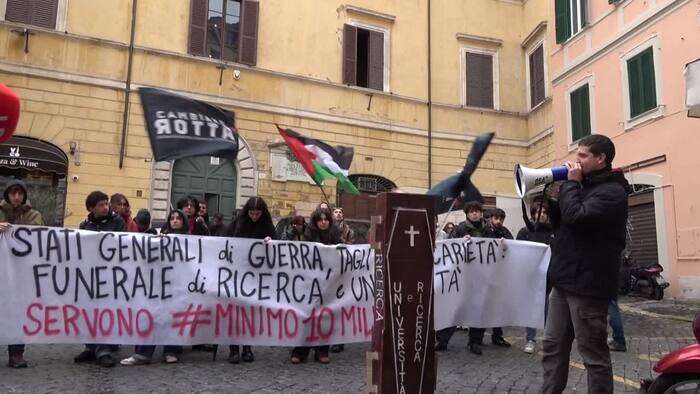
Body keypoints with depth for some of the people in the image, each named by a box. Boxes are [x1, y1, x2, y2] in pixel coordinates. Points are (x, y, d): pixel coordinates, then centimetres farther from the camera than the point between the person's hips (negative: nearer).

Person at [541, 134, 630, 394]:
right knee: (553, 347, 12)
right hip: (565, 280, 9)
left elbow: (576, 216, -24)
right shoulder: (586, 187, 18)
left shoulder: (612, 191, -9)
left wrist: (571, 182, -10)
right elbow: (561, 225, 21)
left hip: (587, 284, -9)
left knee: (593, 353, 1)